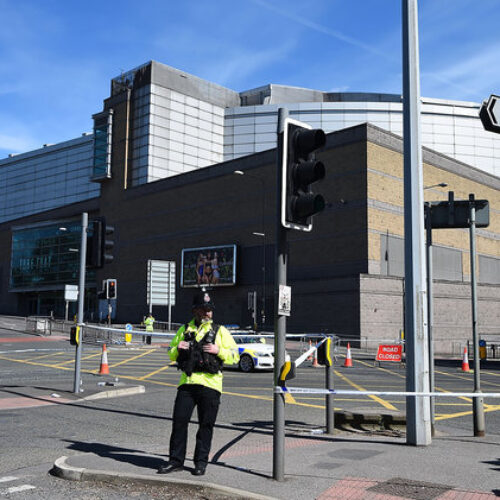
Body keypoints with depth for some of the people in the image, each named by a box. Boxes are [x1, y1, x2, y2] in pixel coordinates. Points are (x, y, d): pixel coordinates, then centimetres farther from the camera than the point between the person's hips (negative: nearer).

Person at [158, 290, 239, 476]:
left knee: (206, 425, 3)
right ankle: (176, 460, 12)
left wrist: (218, 350, -14)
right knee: (179, 421, 1)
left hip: (210, 384, -2)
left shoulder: (220, 331, 6)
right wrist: (177, 348, -3)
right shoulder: (184, 330, 13)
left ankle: (201, 462, 16)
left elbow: (235, 356, 3)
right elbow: (172, 355, 19)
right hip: (187, 382, 2)